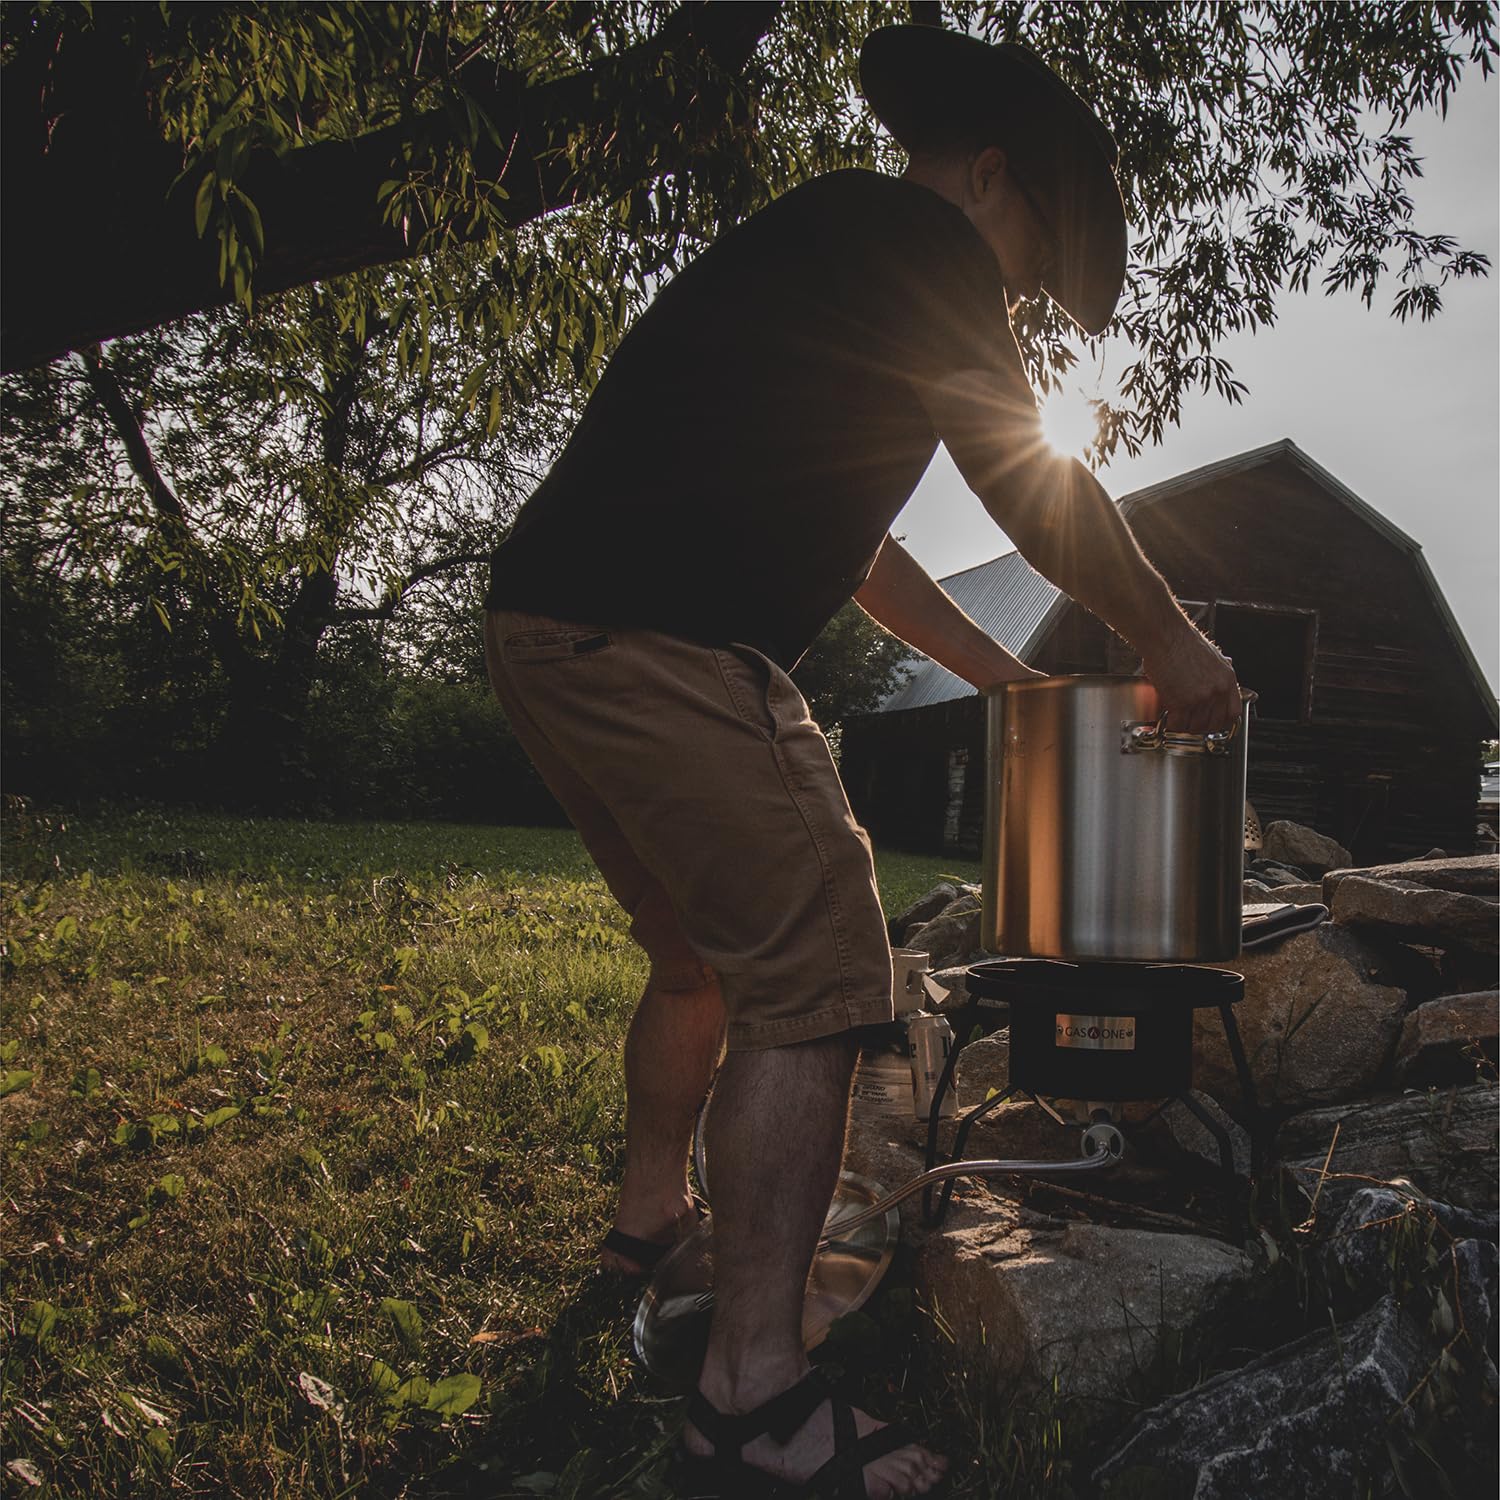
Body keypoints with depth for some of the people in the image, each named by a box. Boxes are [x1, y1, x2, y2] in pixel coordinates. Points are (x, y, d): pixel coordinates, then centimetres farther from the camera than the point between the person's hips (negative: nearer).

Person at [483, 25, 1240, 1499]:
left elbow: (834, 522, 32)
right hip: (656, 645, -10)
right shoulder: (913, 238, 0)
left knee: (702, 950, 23)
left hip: (551, 629, 10)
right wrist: (1173, 644, 11)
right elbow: (1032, 483, -2)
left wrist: (988, 665, 33)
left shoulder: (814, 258, 30)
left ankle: (651, 1206, 42)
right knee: (816, 979, -7)